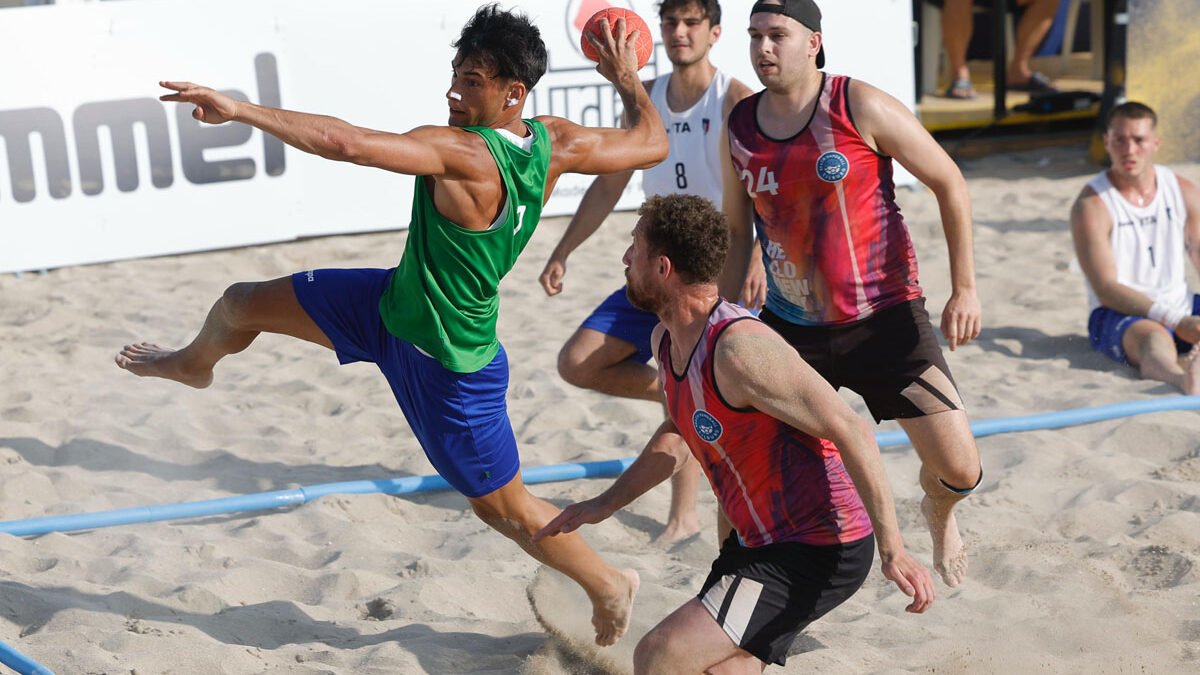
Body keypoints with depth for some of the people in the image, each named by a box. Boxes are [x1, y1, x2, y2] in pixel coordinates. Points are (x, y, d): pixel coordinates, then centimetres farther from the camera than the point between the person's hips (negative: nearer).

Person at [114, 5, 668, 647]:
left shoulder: (458, 152, -36)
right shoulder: (555, 142, -14)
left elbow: (346, 143, -45)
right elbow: (651, 143, -3)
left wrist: (241, 109, -38)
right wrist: (628, 80, 15)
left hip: (450, 365, -9)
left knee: (504, 507, 10)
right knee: (241, 303, 15)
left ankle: (610, 585, 34)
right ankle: (194, 363, 52)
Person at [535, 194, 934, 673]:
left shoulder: (740, 349, -25)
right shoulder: (668, 340, 5)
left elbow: (849, 430, -27)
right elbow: (679, 434, 24)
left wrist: (892, 549, -28)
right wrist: (605, 504, 19)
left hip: (819, 551, -10)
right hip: (761, 540, 10)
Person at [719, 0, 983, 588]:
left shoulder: (861, 108, -12)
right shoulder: (739, 127, 1)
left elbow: (949, 184, -4)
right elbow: (737, 234, 14)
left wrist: (964, 289, -8)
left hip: (885, 320, -3)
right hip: (790, 327, 3)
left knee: (960, 471, -5)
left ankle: (937, 509, 33)